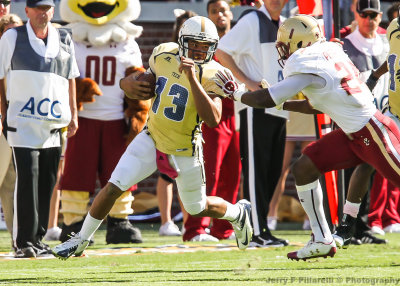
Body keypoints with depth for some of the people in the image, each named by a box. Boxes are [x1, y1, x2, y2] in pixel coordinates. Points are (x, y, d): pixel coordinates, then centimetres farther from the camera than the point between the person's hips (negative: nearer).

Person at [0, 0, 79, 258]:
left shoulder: (64, 40, 11)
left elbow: (71, 79, 19)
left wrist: (73, 113, 13)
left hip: (53, 123, 4)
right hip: (23, 119, -4)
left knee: (47, 181, 6)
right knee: (28, 178, -12)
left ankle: (37, 238, 15)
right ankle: (24, 242, -11)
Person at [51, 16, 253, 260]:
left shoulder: (210, 75, -19)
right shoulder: (164, 55, -6)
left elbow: (213, 119, -33)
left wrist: (193, 78, -37)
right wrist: (131, 85, -12)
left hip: (185, 150, -3)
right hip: (152, 139, 3)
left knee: (198, 208, 14)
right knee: (114, 187, -8)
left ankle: (238, 212, 46)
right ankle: (81, 240, 7)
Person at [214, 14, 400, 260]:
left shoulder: (308, 69, -18)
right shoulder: (328, 54, 10)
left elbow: (265, 100, -16)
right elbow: (318, 106, 22)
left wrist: (236, 93, 0)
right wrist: (284, 105, 19)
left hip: (372, 133, -10)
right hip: (353, 134, 10)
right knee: (303, 168, 7)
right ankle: (322, 240, 11)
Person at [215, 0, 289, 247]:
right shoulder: (252, 22, -7)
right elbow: (221, 52, -11)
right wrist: (247, 82, -15)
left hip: (279, 107, 8)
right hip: (256, 107, -8)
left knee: (273, 170, 9)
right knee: (256, 170, -6)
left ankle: (260, 225, 16)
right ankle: (258, 232, -7)